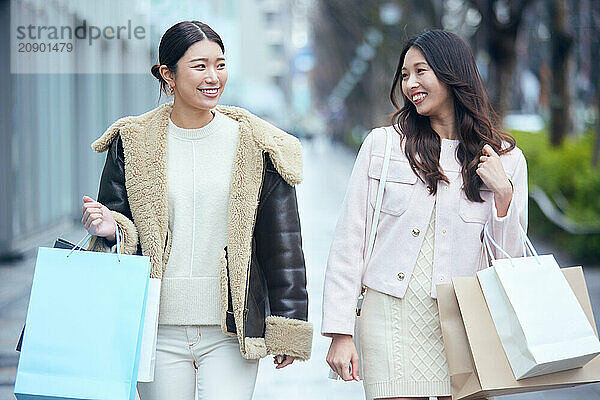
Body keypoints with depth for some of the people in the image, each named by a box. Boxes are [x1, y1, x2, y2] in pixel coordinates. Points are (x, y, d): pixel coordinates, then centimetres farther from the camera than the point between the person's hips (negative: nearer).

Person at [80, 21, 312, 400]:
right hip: (158, 331, 1)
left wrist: (287, 327, 3)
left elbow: (282, 243, 4)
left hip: (231, 331, -1)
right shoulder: (133, 143, 3)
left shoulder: (255, 145, 2)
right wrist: (111, 227, -15)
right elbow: (117, 221, 10)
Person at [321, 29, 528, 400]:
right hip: (392, 316, -1)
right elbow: (349, 240, 3)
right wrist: (340, 332, -3)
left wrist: (502, 193, -7)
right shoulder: (382, 144, 5)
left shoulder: (506, 159, 6)